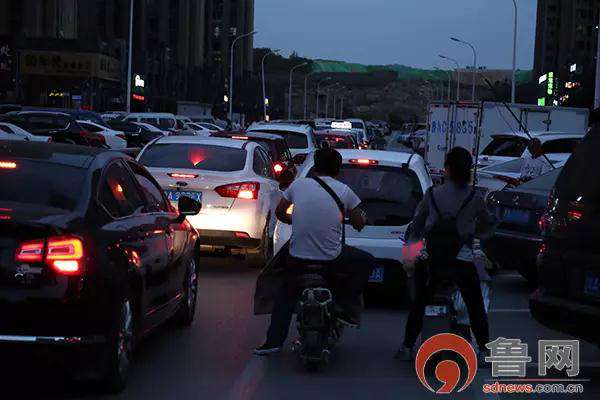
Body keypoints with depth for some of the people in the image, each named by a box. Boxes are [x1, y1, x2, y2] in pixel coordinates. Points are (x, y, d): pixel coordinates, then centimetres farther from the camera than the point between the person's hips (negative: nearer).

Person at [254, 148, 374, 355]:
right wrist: (363, 218, 27)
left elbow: (279, 212, 15)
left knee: (286, 295, 25)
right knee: (366, 262, 23)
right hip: (332, 259, -2)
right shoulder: (343, 190, -2)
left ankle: (273, 340, 18)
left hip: (298, 257, 3)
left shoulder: (298, 185, 3)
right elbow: (359, 224, 4)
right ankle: (346, 307, 14)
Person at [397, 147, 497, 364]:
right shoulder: (474, 199, -3)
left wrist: (411, 242, 25)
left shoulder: (431, 195, 0)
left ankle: (407, 347, 17)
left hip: (430, 259, 1)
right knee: (475, 306, 11)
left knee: (419, 302, 15)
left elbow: (417, 224, 8)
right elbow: (488, 226, 10)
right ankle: (484, 350, 11)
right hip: (462, 260, -1)